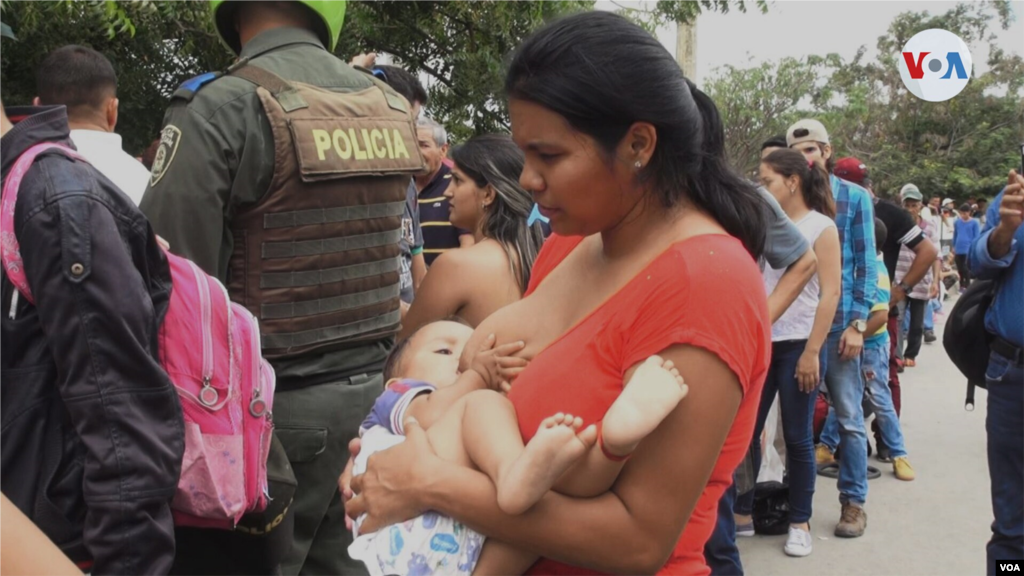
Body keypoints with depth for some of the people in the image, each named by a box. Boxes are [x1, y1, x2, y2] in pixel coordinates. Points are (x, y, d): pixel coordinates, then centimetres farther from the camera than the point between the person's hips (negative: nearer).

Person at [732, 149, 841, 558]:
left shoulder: (821, 227, -3)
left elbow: (830, 293, -9)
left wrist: (812, 351, -14)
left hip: (797, 345, -4)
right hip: (759, 342, 4)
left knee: (797, 437, 4)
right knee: (745, 430, 6)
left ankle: (800, 522, 18)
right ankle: (742, 511, 21)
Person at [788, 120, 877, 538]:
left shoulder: (855, 197, 2)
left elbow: (866, 264, -1)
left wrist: (857, 323, -9)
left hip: (839, 320, -2)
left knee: (849, 417, 4)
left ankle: (853, 501, 15)